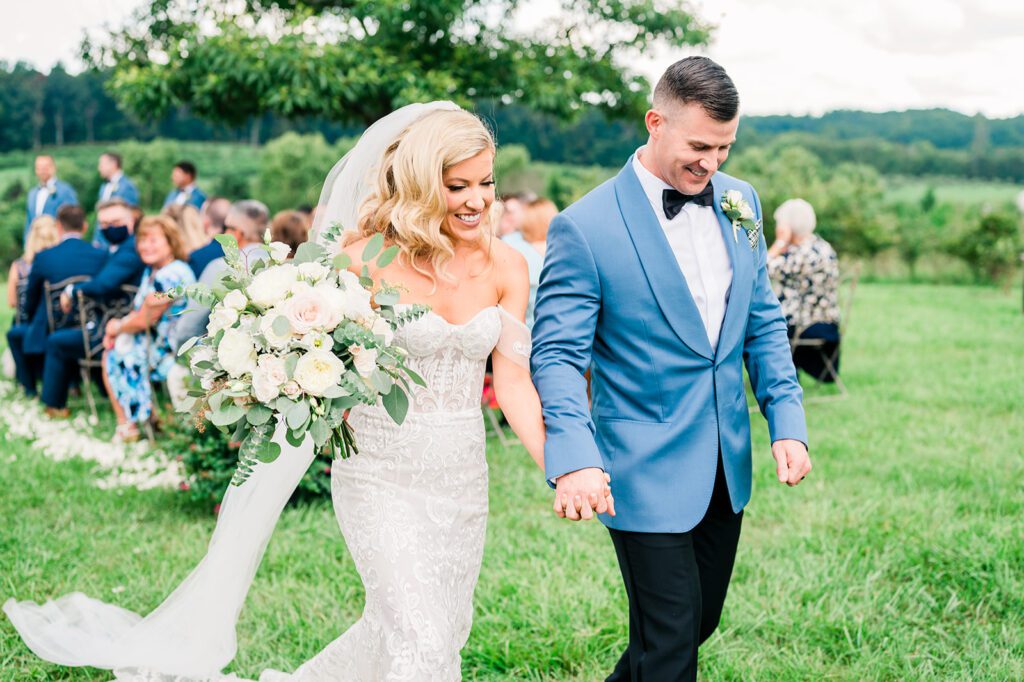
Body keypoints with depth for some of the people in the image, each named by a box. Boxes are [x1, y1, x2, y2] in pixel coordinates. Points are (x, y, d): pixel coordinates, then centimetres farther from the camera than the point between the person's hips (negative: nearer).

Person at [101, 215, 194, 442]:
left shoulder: (170, 276, -23)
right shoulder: (152, 271, 12)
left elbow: (144, 321, -20)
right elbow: (140, 311, 18)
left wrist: (117, 328, -3)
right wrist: (118, 325, 0)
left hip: (170, 353, -10)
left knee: (114, 356, 1)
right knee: (113, 345, 16)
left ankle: (127, 426, 10)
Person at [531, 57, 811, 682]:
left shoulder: (740, 201, 4)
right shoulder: (585, 228, -15)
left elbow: (763, 322, 11)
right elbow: (557, 355, -16)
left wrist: (787, 419, 1)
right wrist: (575, 459, -31)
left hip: (727, 467, 7)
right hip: (647, 475, -6)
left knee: (702, 620, 19)